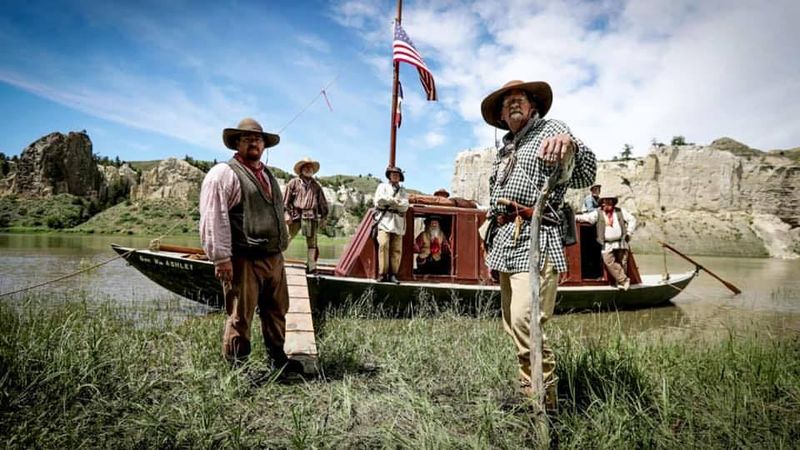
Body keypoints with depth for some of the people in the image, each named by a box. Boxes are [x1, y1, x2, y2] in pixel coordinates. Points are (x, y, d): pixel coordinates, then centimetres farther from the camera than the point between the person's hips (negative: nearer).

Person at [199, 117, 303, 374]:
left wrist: (282, 245, 23)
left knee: (277, 312, 18)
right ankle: (237, 367, 16)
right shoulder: (223, 174, -7)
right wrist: (221, 258, -18)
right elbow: (213, 219, -14)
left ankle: (277, 358, 33)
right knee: (240, 317, 1)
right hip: (244, 262, -8)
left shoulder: (268, 175, 19)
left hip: (274, 259, 8)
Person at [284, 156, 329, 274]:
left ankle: (311, 267, 8)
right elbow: (286, 200, 3)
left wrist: (323, 217, 13)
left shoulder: (316, 186, 16)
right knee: (287, 238, -8)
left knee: (311, 242, 4)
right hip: (296, 215, -3)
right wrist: (287, 214, -6)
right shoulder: (294, 183, 7)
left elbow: (322, 203, 18)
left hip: (311, 217, 3)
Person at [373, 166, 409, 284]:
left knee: (397, 249, -5)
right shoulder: (382, 186, 16)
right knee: (383, 245, -17)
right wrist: (395, 200, -4)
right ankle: (382, 274, -14)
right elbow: (378, 200, -2)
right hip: (384, 219, -2)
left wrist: (388, 201, -8)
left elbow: (405, 206, 3)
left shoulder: (403, 191, 20)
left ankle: (393, 275, -2)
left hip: (398, 222, 3)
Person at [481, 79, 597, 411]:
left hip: (535, 239, -8)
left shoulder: (551, 129, 4)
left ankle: (543, 401, -8)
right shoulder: (504, 149, 26)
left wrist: (570, 145, -33)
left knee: (524, 319, -20)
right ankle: (529, 394, 21)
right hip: (505, 242, 8)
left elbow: (584, 177, -11)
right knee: (512, 324, 10)